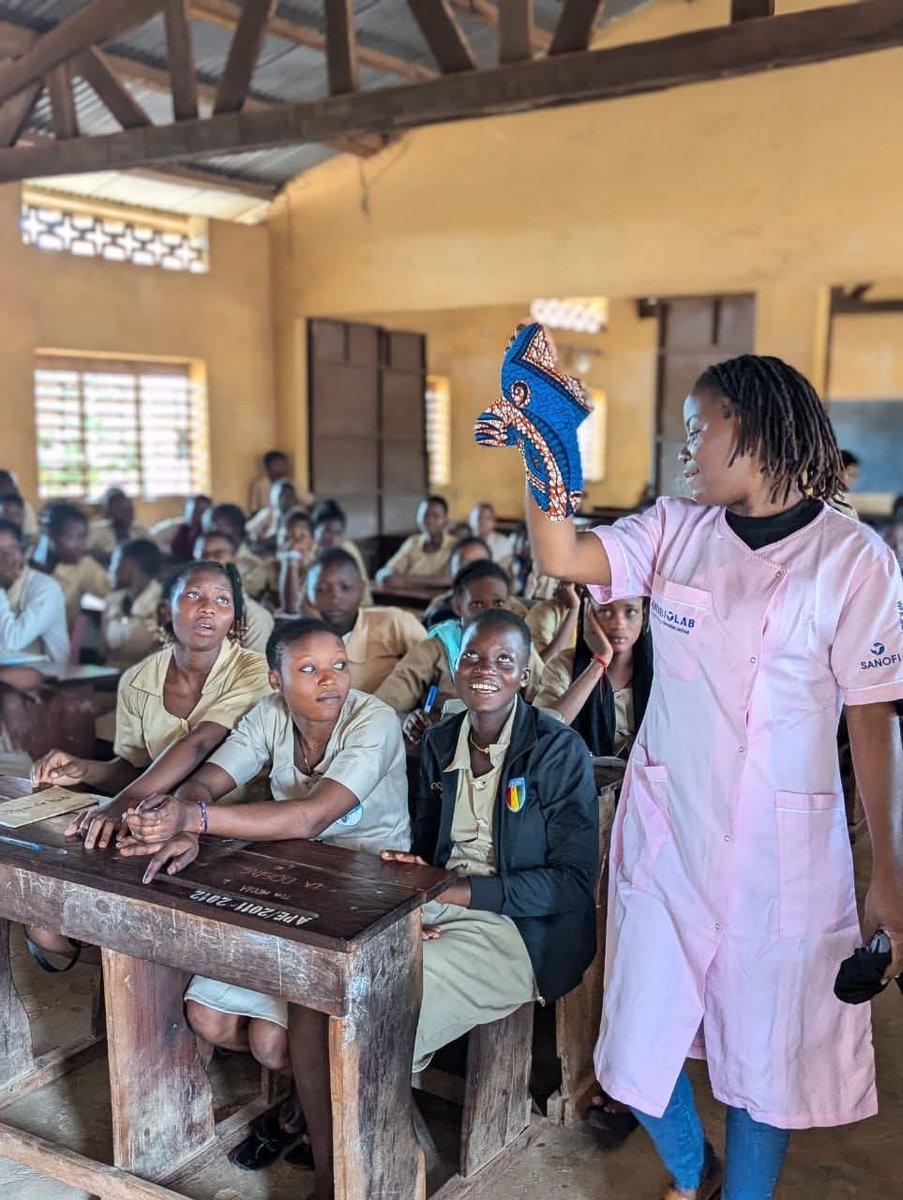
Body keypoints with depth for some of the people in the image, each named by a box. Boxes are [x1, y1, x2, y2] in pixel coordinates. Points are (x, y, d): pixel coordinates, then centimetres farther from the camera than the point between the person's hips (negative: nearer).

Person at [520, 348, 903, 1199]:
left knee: (764, 1057, 12)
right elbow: (560, 557, -11)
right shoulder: (676, 529, 1)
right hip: (666, 834, 4)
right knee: (639, 1043, 15)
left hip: (780, 855, -3)